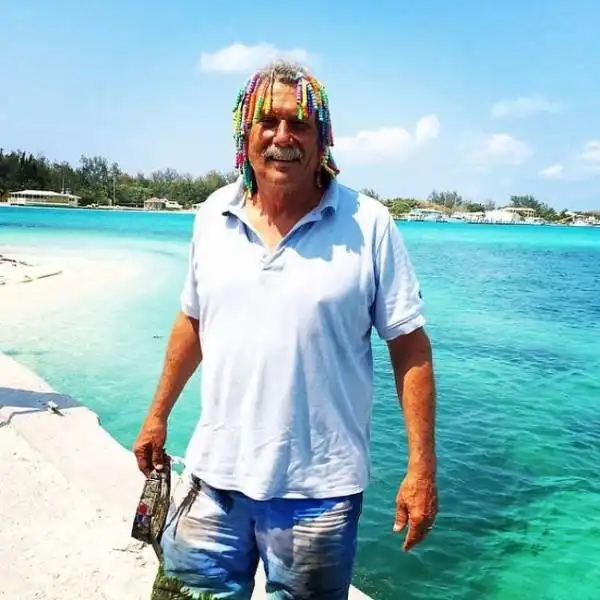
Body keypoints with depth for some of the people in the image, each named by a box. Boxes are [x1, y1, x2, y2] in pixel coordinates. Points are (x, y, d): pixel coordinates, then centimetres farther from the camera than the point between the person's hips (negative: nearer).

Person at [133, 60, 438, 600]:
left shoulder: (368, 226, -9)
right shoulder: (213, 215, 3)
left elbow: (409, 345, -8)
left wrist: (421, 469, -10)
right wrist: (158, 415, 17)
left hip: (319, 489, -3)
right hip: (215, 475, 4)